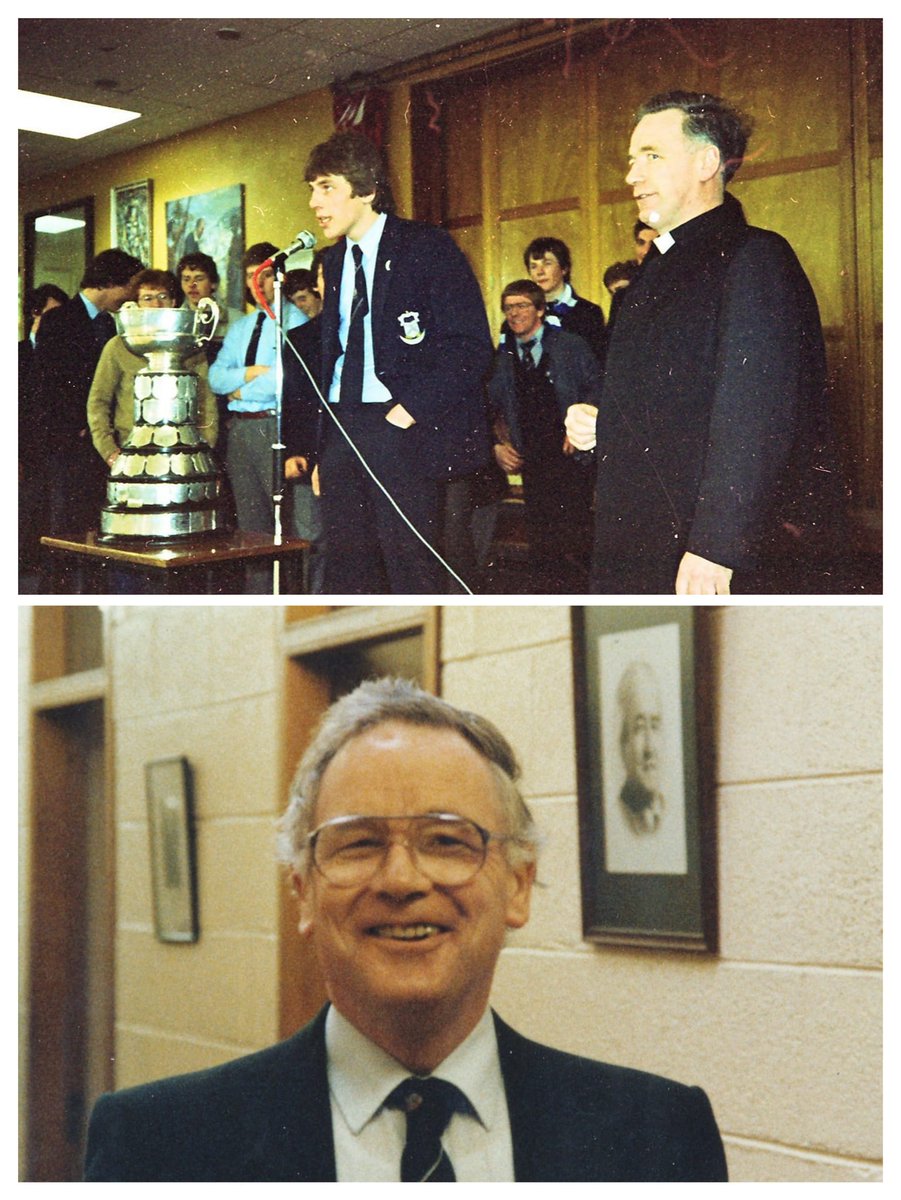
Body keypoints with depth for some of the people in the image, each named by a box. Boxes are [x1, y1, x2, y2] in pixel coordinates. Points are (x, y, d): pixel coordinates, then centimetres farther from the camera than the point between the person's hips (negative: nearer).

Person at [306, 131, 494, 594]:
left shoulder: (427, 248, -4)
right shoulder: (335, 260, 17)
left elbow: (470, 346, -9)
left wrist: (410, 411, -15)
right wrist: (322, 450, 13)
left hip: (402, 431, -6)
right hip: (342, 427, 7)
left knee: (412, 571, -7)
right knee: (346, 569, 6)